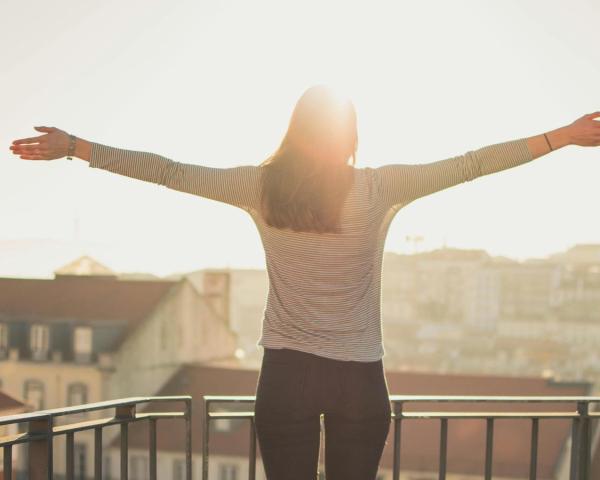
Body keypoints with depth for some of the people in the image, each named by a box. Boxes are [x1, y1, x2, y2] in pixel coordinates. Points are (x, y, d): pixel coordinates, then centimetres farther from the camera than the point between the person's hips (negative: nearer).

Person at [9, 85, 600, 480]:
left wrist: (73, 147, 9)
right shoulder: (381, 188, -7)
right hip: (359, 378, 0)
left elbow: (168, 171, 0)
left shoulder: (263, 186, -4)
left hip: (287, 374, 1)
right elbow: (472, 164, -4)